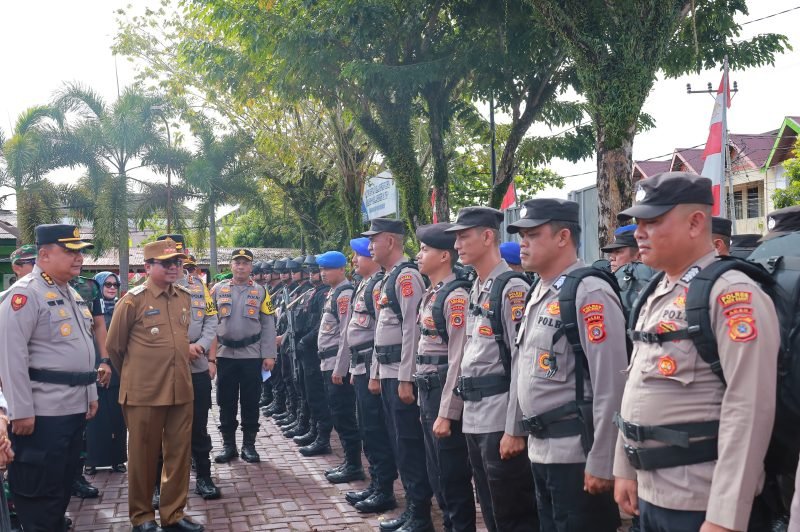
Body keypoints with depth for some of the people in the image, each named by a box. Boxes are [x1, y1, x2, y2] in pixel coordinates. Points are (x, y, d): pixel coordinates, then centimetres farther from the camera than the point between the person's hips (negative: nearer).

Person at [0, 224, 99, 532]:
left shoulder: (72, 294, 16)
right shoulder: (25, 293, -13)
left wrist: (90, 394, 19)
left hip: (74, 408, 9)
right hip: (42, 412, -9)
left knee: (64, 485, 18)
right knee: (39, 493, 1)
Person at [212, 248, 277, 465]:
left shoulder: (260, 292, 3)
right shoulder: (218, 290, 5)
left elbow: (268, 325, 2)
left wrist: (269, 355, -5)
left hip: (252, 355, -1)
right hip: (225, 354, 1)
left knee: (250, 402, 5)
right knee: (226, 402, 6)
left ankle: (249, 445, 14)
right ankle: (228, 445, 17)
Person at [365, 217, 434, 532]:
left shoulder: (407, 275, -14)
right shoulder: (387, 279, 17)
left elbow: (412, 329, -20)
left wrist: (406, 378, -21)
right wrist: (376, 373, 20)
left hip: (402, 375, -10)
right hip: (387, 372, 10)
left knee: (410, 444, -4)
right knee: (399, 444, 14)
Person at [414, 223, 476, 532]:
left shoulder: (456, 296, -16)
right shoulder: (430, 295, 13)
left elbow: (458, 359, -20)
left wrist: (446, 413, -21)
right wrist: (424, 402, 16)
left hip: (445, 395, -9)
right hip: (427, 393, 9)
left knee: (453, 476, 0)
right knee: (436, 474, 17)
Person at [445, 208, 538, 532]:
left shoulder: (512, 289, -13)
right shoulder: (475, 291, 14)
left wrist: (515, 429, -19)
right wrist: (463, 411, 18)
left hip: (500, 420, -9)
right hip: (473, 418, 9)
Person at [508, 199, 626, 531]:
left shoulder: (590, 294, -16)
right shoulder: (538, 294, 12)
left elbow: (611, 387, -19)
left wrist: (601, 463, -19)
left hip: (576, 453, -9)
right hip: (540, 450, 9)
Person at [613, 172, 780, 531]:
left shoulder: (731, 294, -15)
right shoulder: (656, 296, 11)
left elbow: (748, 411, -21)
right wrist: (625, 470, 16)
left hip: (699, 501, -8)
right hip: (650, 490, 8)